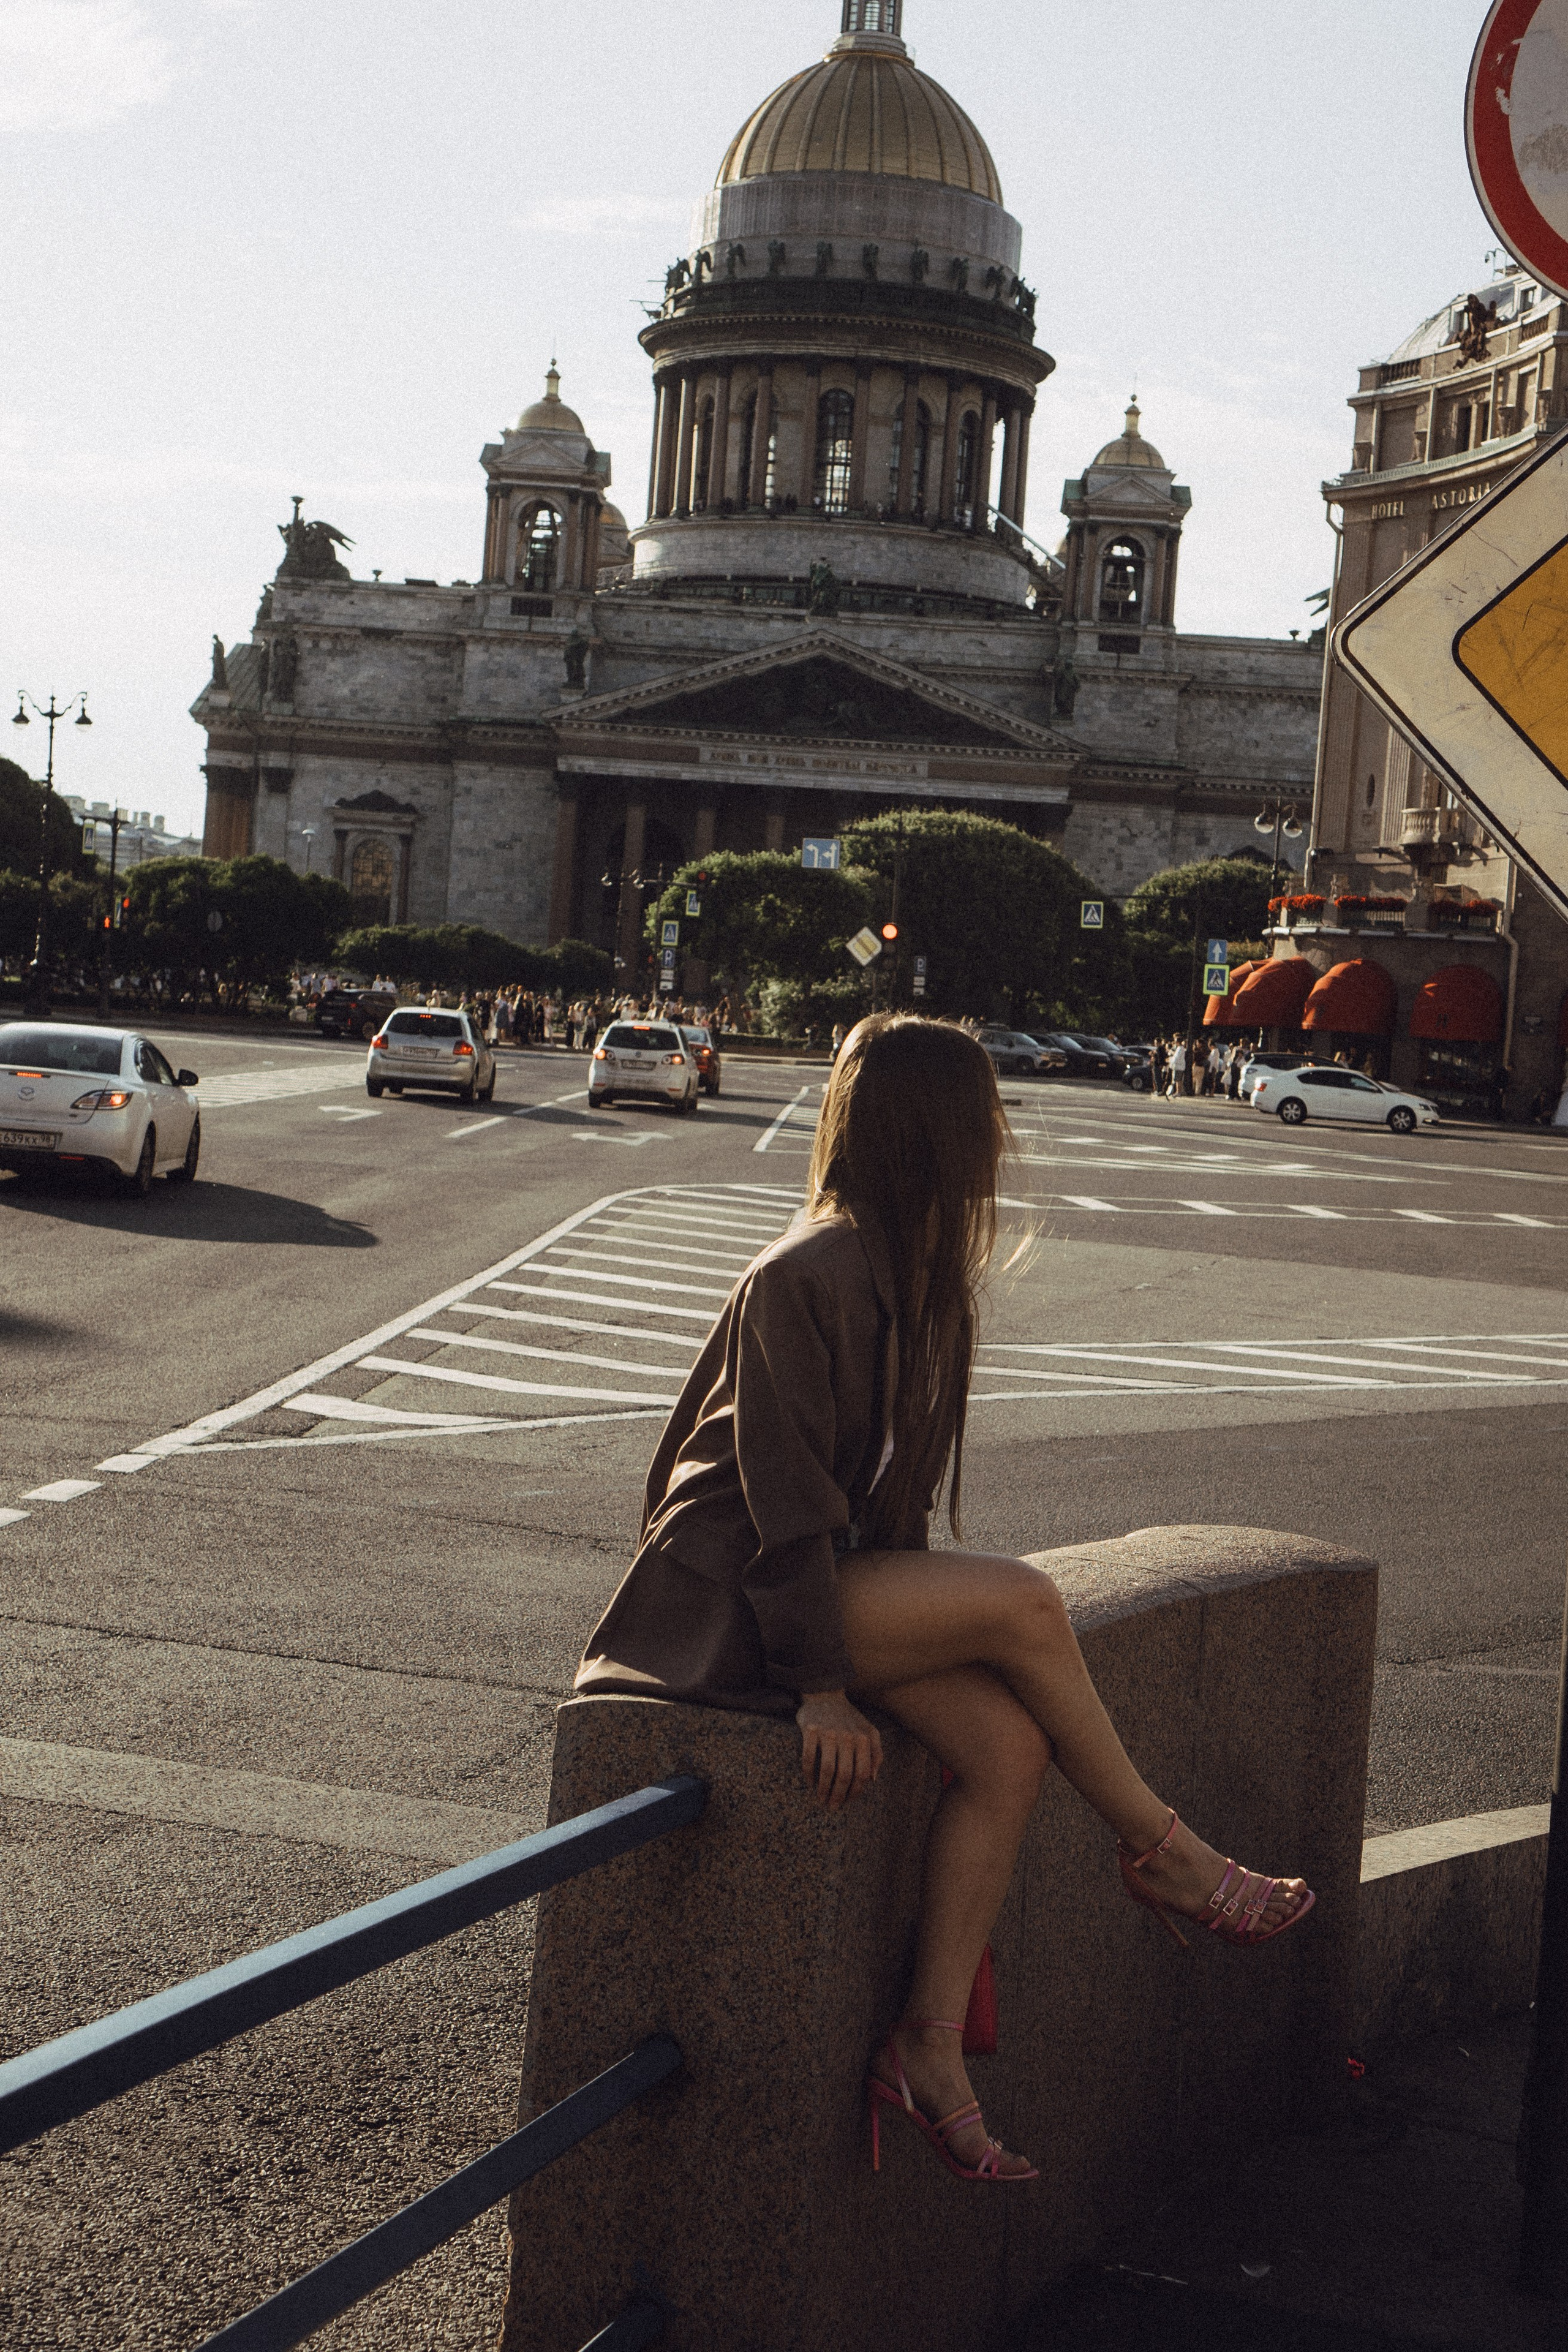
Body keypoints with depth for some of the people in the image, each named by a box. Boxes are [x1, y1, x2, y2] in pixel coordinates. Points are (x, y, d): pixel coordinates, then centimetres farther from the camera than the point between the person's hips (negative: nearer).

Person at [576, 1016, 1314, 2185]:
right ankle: (1158, 1850, -4)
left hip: (844, 1574, 9)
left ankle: (931, 2044, -8)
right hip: (727, 1596, -9)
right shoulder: (805, 1280, -19)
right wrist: (820, 1683, -21)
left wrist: (920, 1615, 8)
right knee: (1022, 1599, -24)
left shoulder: (917, 1271, 9)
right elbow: (784, 1496, -20)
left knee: (1012, 1746, -15)